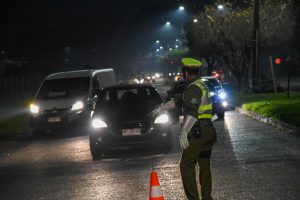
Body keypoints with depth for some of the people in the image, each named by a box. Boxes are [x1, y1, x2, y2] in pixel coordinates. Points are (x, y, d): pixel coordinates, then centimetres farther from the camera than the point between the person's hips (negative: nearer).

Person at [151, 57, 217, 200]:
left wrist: (183, 132, -34)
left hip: (197, 133, -9)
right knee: (204, 165, 14)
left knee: (187, 166, -3)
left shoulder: (193, 89, -14)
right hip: (209, 131, 9)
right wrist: (161, 109, 31)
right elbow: (178, 100, 26)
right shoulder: (203, 86, 18)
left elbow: (192, 112, -27)